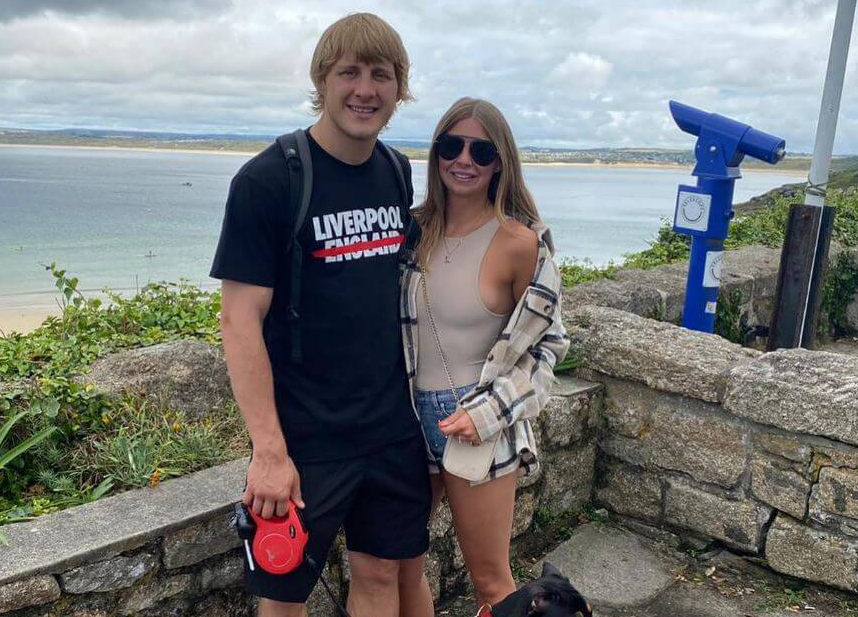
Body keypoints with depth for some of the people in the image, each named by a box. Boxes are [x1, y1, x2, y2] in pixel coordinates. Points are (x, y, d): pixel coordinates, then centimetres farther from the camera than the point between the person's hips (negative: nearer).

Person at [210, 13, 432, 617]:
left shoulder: (398, 173, 5)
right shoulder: (268, 180, -14)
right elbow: (241, 321, -15)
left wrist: (420, 393, 12)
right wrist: (269, 450, -18)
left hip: (394, 428, 5)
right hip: (305, 439, -5)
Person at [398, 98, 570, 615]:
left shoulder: (519, 242, -12)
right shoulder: (417, 229, 2)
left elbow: (545, 343, -5)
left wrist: (486, 413, -14)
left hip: (477, 427, -5)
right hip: (411, 417, 5)